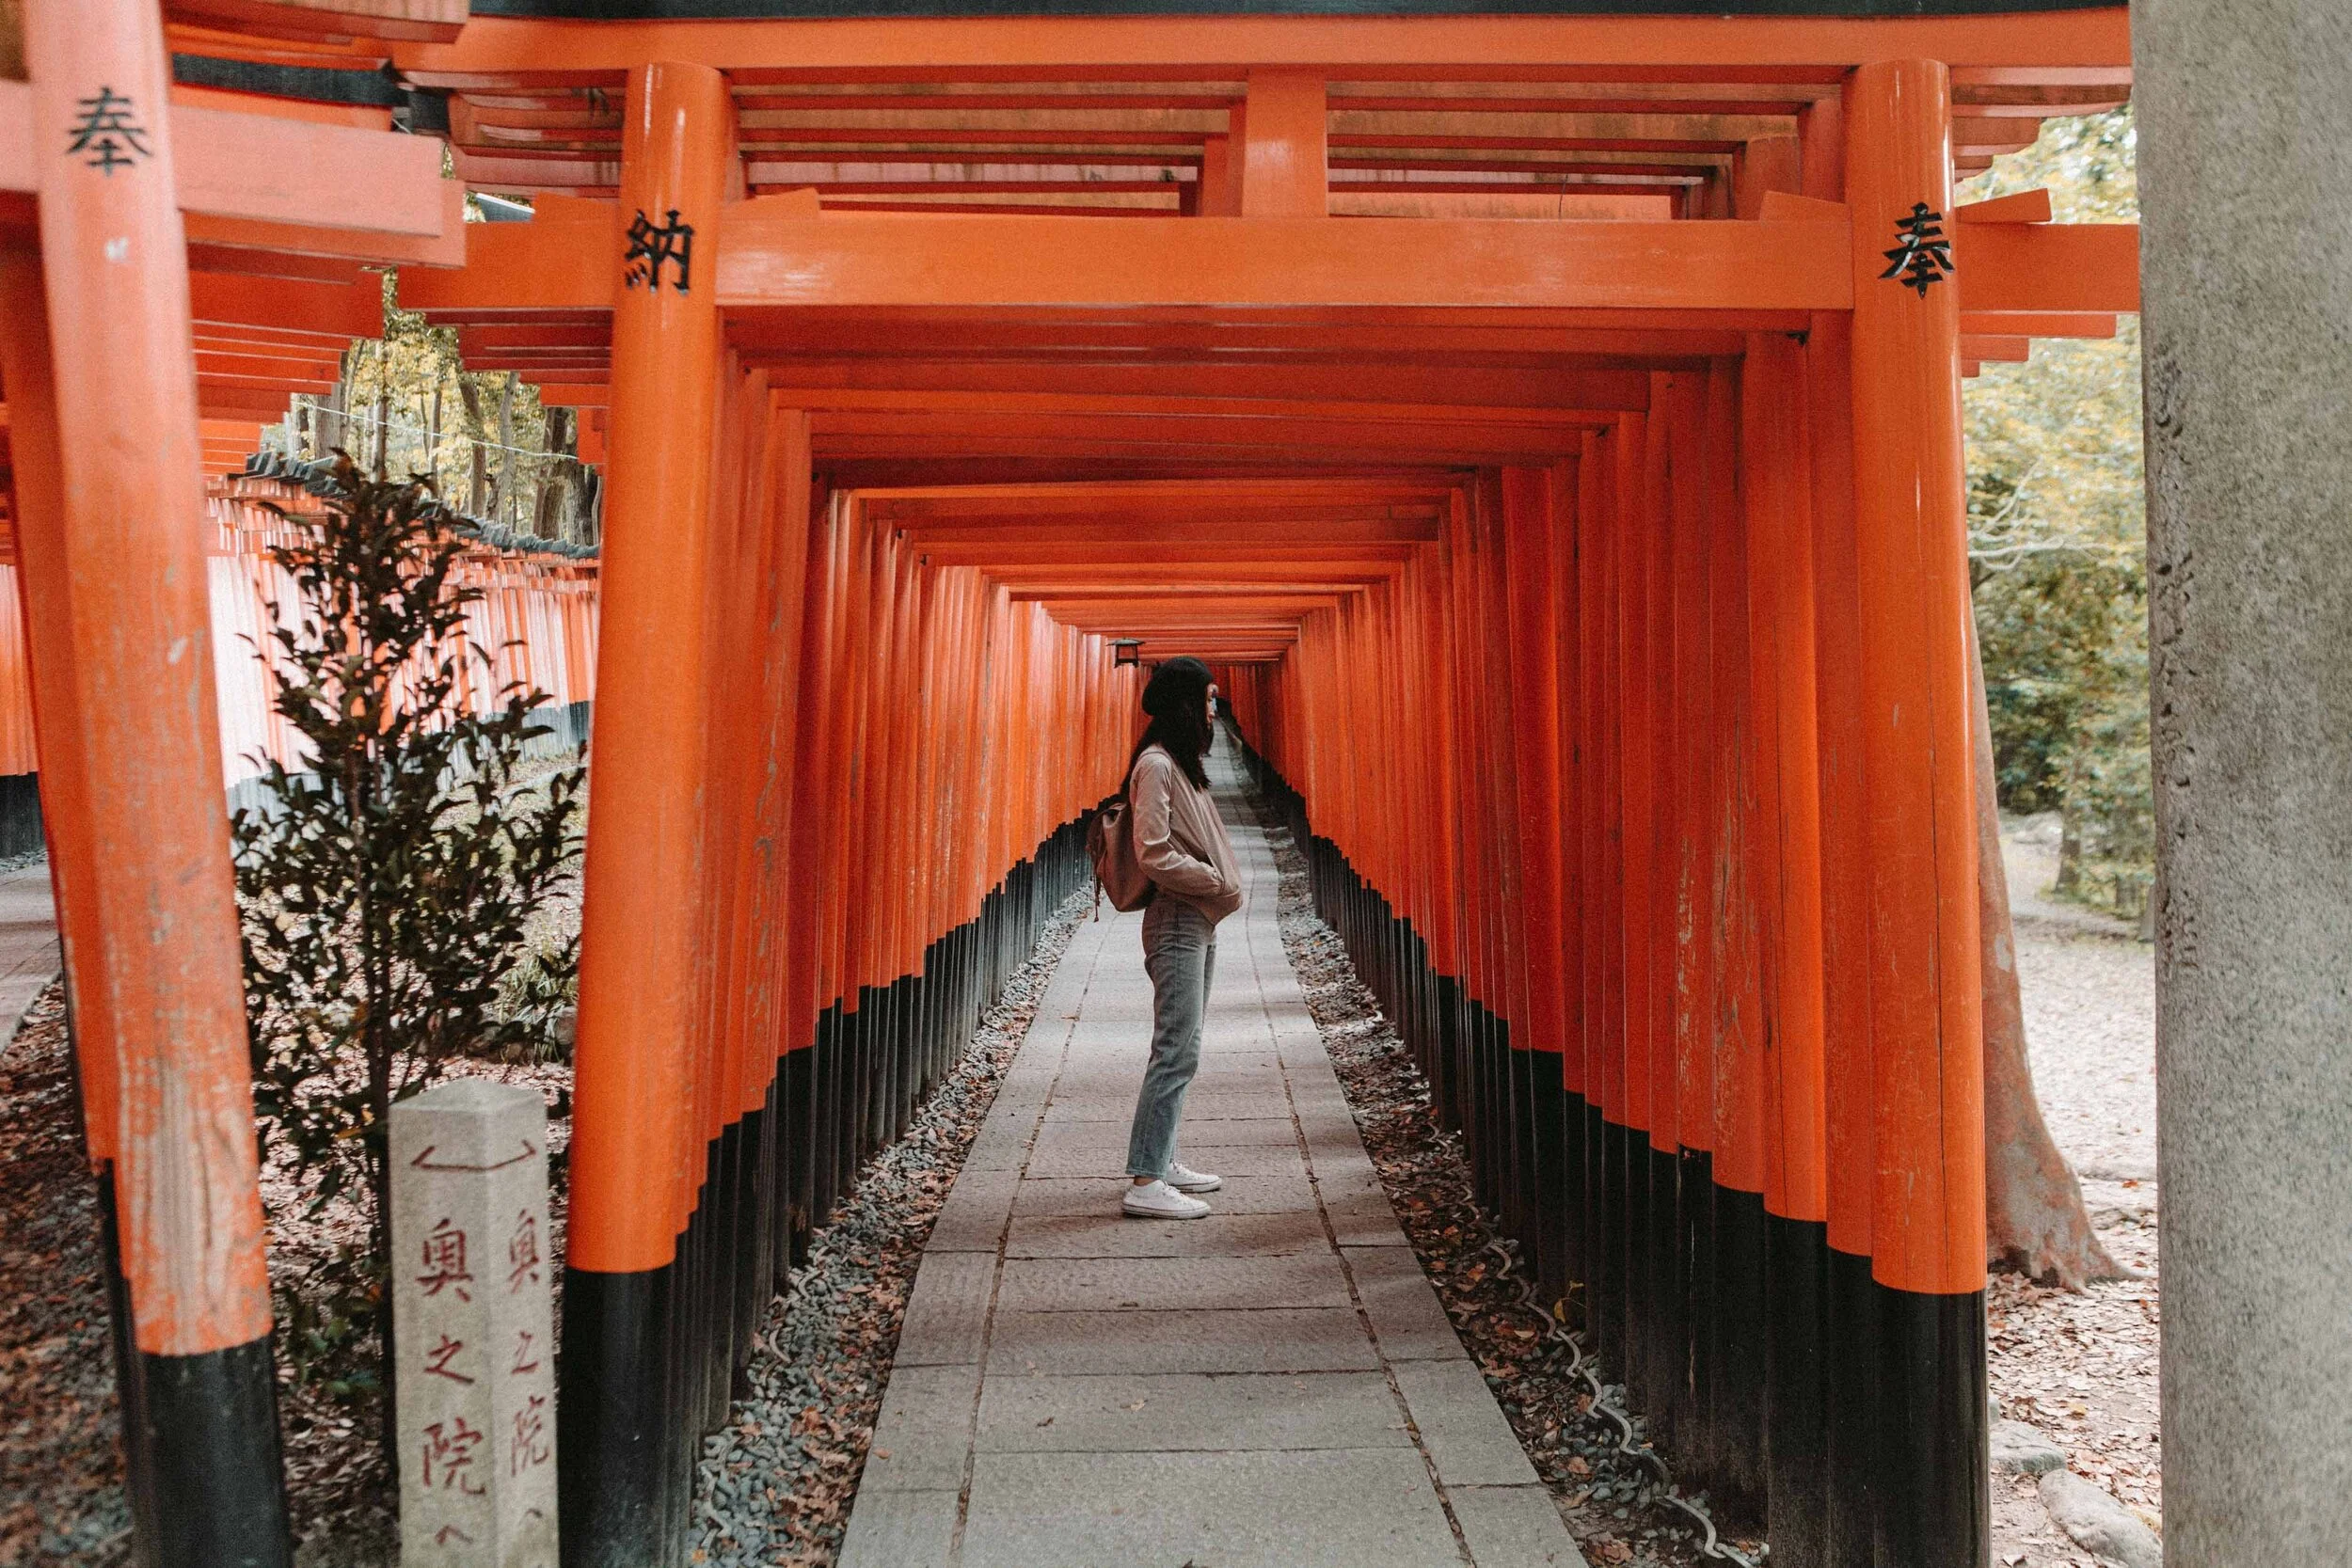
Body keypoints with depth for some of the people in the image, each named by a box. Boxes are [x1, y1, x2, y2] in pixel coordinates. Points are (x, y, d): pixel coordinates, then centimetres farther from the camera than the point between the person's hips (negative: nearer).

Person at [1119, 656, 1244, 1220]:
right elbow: (1155, 855, -20)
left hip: (1199, 924, 10)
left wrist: (1223, 884, 4)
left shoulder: (1181, 763, 16)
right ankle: (1145, 1183, -7)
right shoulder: (1155, 764, -14)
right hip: (1177, 924, -10)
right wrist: (1220, 883, -12)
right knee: (1177, 1053, -10)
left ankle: (1161, 1161, 22)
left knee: (1181, 1051, 13)